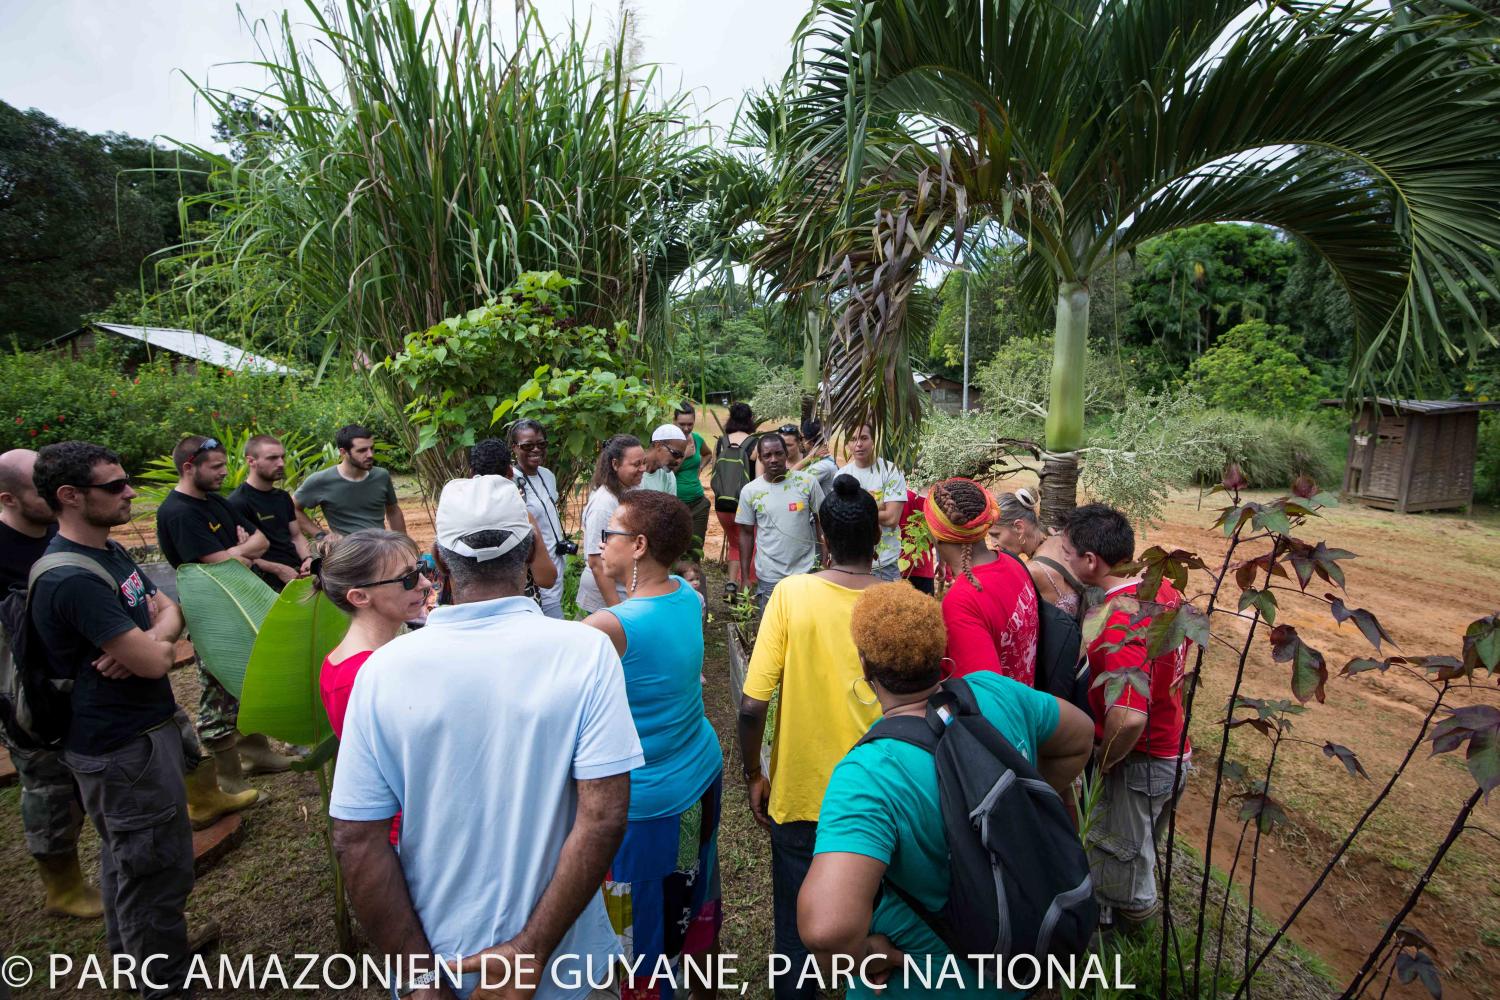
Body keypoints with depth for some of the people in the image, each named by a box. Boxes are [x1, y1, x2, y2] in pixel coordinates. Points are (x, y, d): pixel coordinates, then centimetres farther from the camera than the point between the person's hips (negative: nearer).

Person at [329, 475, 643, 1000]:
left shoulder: (383, 669, -15)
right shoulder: (586, 651, -20)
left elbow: (356, 839, -11)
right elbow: (604, 816, -23)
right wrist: (531, 950, -13)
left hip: (437, 956, 2)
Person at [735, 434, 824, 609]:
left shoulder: (807, 482, -5)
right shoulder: (749, 491, -3)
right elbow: (746, 534, 3)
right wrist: (745, 577, 1)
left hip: (806, 571, 0)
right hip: (769, 577, 1)